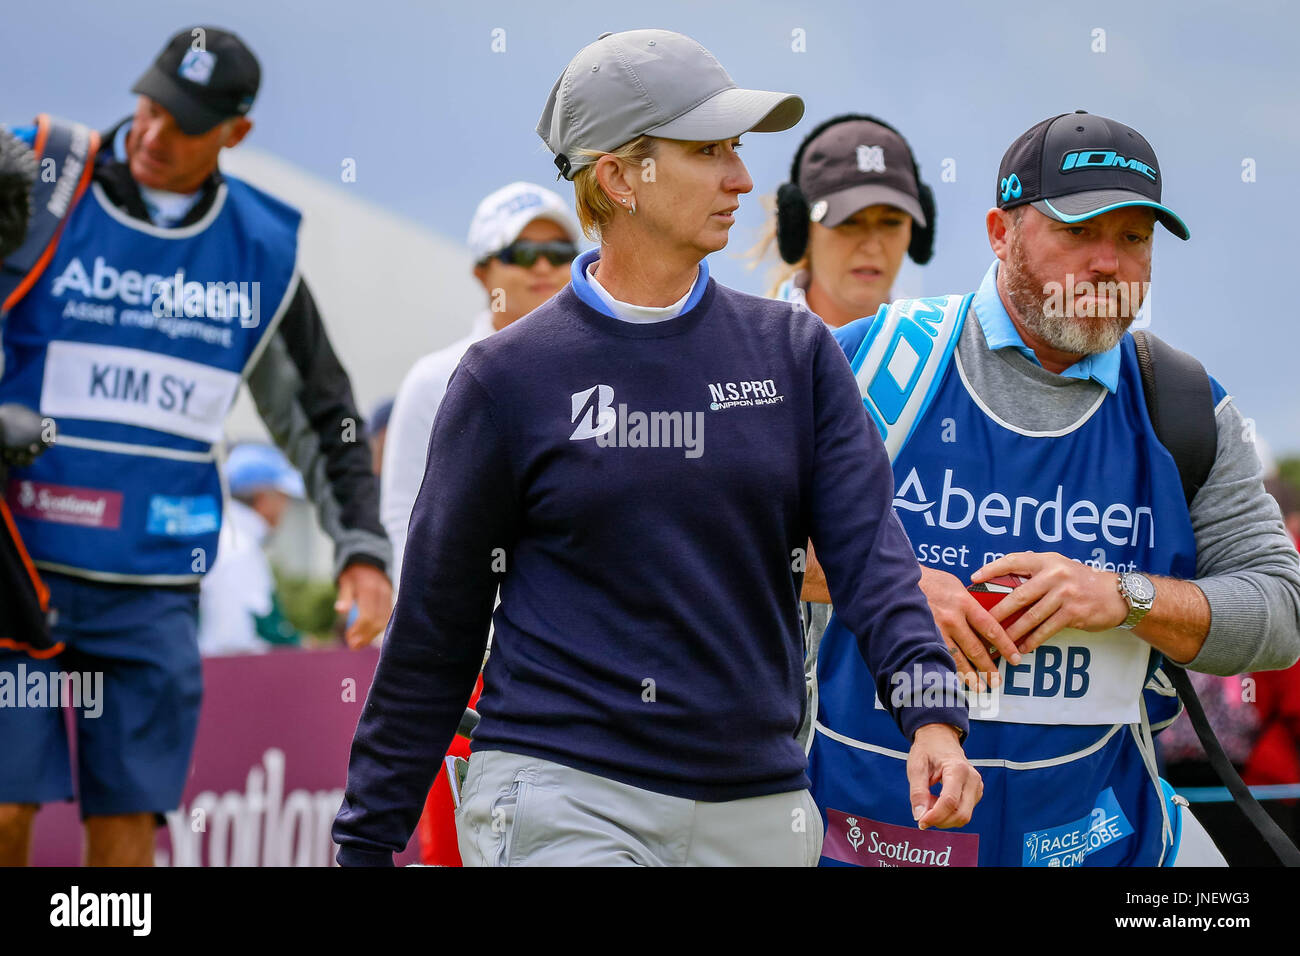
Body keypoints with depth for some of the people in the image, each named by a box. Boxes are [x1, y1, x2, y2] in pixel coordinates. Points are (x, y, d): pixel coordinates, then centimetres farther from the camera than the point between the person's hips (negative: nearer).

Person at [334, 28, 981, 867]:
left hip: (756, 807, 4)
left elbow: (868, 547, -4)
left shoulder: (795, 354, 8)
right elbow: (437, 628, 2)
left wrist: (932, 712, -22)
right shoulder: (508, 376, -1)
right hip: (562, 801, -4)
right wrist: (368, 836, 1)